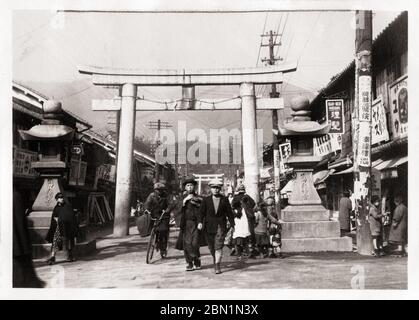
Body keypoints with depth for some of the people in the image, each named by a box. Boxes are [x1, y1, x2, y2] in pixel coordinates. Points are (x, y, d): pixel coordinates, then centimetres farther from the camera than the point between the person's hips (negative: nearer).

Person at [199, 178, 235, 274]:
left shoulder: (224, 200, 3)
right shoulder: (206, 200, 3)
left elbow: (229, 213, 7)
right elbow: (202, 212, -2)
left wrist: (232, 225, 6)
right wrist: (200, 222, -17)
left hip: (220, 226, -2)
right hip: (209, 226, 2)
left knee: (218, 246, -13)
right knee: (211, 247, 12)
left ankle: (218, 266, -15)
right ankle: (215, 261, 34)